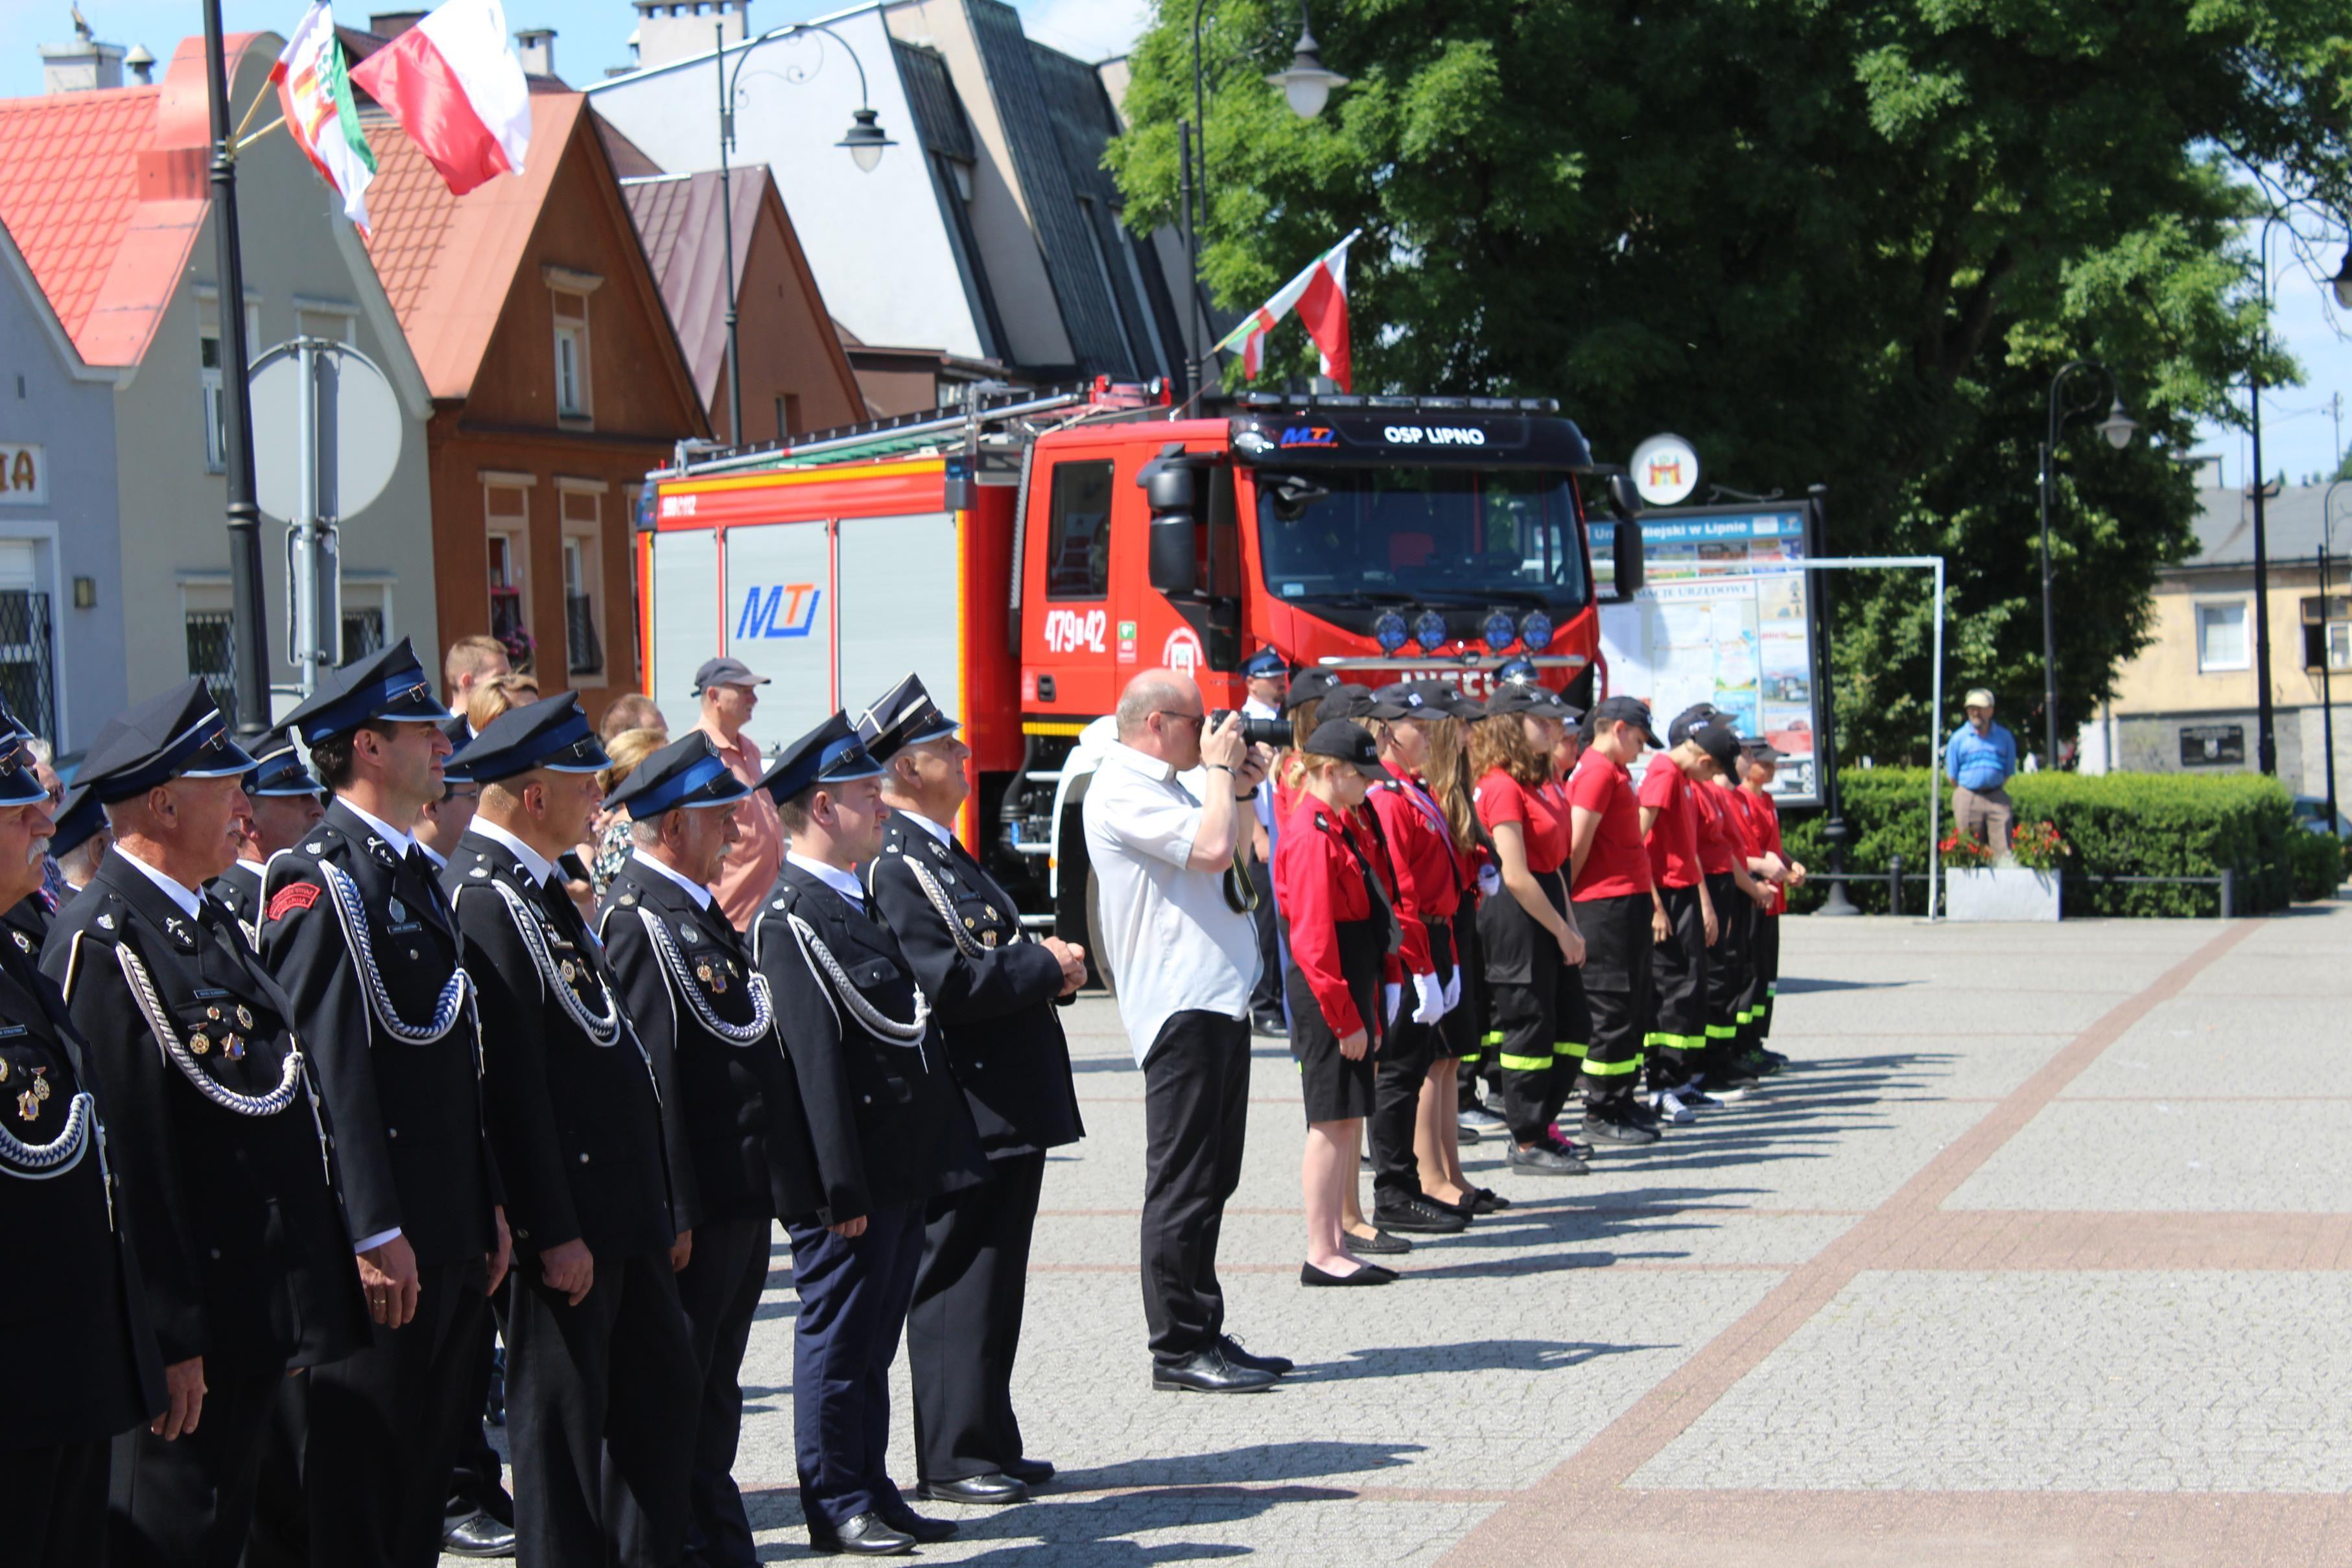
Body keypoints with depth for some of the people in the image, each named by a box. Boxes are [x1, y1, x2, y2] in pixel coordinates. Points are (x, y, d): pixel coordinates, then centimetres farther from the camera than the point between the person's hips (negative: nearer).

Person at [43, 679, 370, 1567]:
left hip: (254, 1322, 10)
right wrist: (165, 1340, -22)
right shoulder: (103, 943, -17)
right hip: (189, 1336, -10)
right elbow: (120, 1157, -21)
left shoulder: (208, 923, 14)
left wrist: (295, 1310, 19)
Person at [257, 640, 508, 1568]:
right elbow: (328, 1065, -19)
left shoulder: (413, 870, 16)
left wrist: (491, 1206, 17)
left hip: (451, 1234, 9)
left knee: (431, 1451, 14)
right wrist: (376, 1232, -22)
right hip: (378, 1239, -9)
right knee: (361, 1467, -2)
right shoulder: (318, 878, -12)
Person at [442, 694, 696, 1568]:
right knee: (564, 1419, -1)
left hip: (619, 1210, 10)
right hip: (566, 1222, -10)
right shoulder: (484, 899, -17)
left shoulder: (538, 890, 15)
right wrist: (552, 1231, -22)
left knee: (663, 1383, 15)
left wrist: (661, 1207, 19)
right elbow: (510, 1083, -21)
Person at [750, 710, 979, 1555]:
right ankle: (837, 1506, 9)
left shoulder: (855, 900, 16)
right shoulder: (790, 916, -16)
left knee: (872, 1341, 15)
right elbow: (814, 1060, -21)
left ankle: (872, 1493, 23)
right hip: (856, 1176, -9)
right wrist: (842, 1187, -23)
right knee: (839, 1337, 1)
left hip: (901, 1168, 9)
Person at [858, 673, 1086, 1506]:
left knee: (991, 1284, 15)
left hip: (1008, 1110, 10)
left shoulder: (943, 856, 18)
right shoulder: (892, 865, -16)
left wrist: (1051, 962, 5)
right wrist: (1045, 967, -15)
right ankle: (954, 1458, 2)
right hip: (964, 1116, -10)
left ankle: (987, 1445, 22)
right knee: (958, 1284, -4)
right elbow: (943, 983, -25)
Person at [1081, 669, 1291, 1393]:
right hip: (1181, 1006, -10)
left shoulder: (1164, 788, 20)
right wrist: (1219, 770, -10)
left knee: (1211, 1179, 13)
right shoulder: (1123, 791, -12)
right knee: (1183, 1183, -7)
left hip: (1217, 1001, 10)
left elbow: (1234, 855, 29)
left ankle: (1204, 1334, 19)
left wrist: (1239, 790, 16)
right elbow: (1212, 847, -23)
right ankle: (1177, 1349, -2)